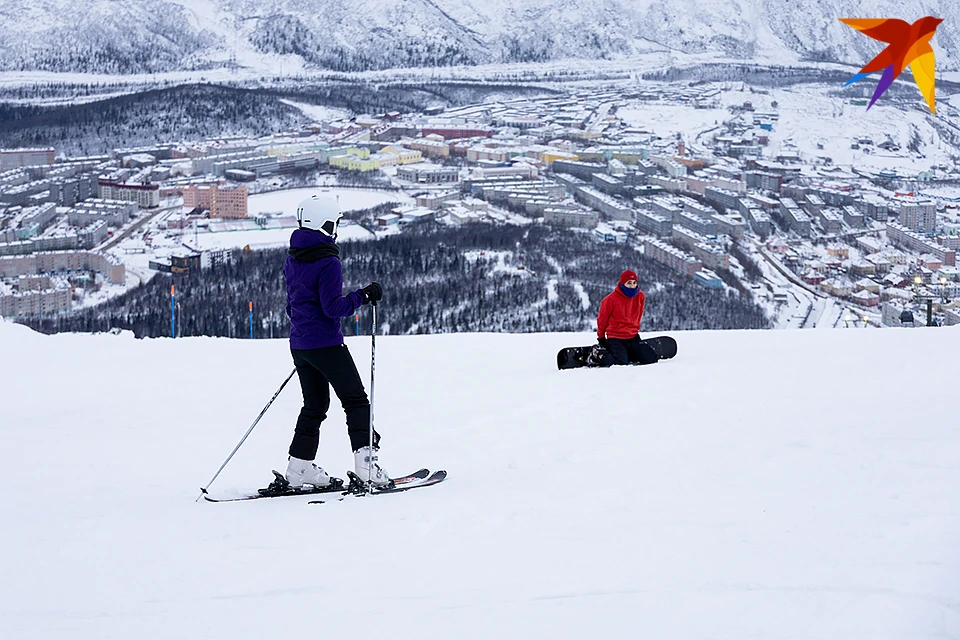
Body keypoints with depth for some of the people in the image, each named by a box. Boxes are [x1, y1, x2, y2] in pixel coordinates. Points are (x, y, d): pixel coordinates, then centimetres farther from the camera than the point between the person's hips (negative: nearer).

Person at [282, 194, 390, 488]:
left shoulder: (292, 260, 10)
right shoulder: (327, 262, -17)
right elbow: (334, 307, -20)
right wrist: (364, 295, -14)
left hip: (299, 345, 8)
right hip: (326, 343, -8)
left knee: (314, 405, 15)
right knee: (356, 400, -3)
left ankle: (299, 467, 13)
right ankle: (365, 460, -15)